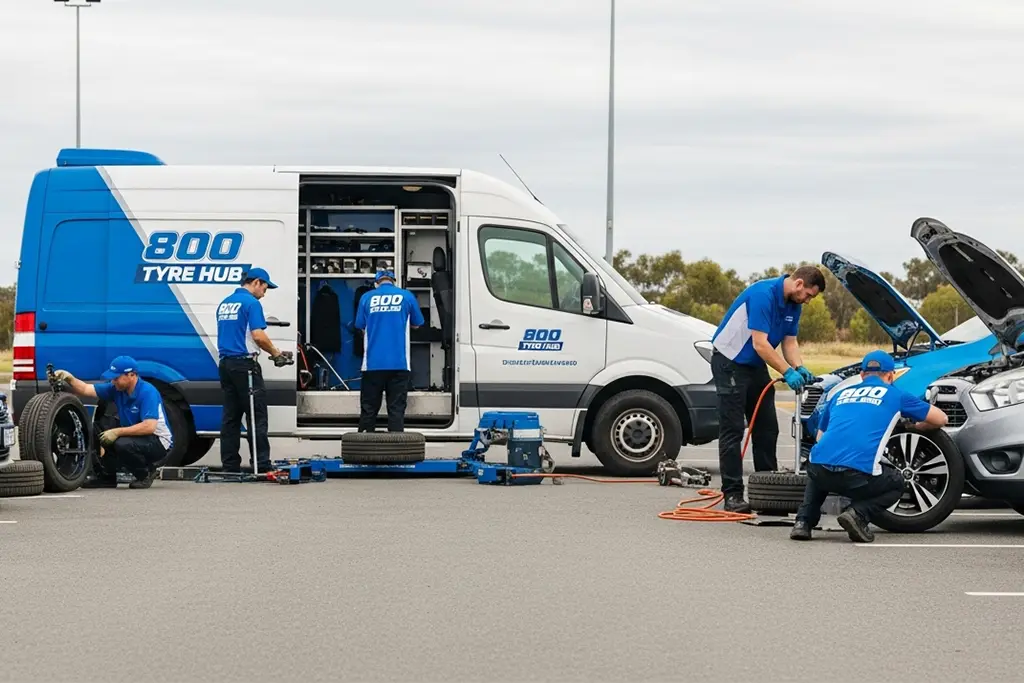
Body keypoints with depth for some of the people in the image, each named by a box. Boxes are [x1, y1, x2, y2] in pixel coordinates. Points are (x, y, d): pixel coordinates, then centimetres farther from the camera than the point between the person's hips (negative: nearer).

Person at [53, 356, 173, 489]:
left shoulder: (148, 392, -23)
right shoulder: (117, 389, 0)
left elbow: (149, 427, -32)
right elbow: (86, 389, 1)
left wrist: (117, 432, -30)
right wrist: (69, 379, -18)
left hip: (159, 443, -8)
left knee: (122, 444, -34)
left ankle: (147, 472, -5)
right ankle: (106, 476, 7)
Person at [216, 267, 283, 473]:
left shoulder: (224, 304, 17)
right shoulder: (251, 303, -9)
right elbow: (258, 335, -18)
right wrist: (275, 352, -3)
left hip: (225, 362, 8)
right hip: (244, 363, -8)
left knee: (230, 417, 7)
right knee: (257, 415, -6)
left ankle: (230, 465, 6)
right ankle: (261, 464, -9)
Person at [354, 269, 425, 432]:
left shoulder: (367, 298, 3)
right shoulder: (407, 296, 3)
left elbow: (361, 327, 11)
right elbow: (416, 324, 15)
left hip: (373, 363, 0)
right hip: (399, 363, 0)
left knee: (368, 409, 7)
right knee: (396, 409, 2)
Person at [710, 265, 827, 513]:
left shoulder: (793, 305, 3)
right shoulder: (763, 295, -26)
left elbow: (790, 342, 7)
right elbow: (760, 344, -28)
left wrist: (800, 368, -11)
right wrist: (788, 372, -28)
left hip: (756, 365, 9)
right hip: (730, 362, -9)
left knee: (767, 429, 7)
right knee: (732, 431, -8)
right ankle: (732, 495, -8)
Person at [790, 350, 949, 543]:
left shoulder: (840, 395, 27)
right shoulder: (894, 395, 17)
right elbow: (941, 419, 25)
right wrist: (916, 426, 46)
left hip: (819, 470, 4)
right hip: (859, 474, -4)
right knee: (896, 484, 28)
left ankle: (804, 521, 14)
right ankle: (858, 514, 0)